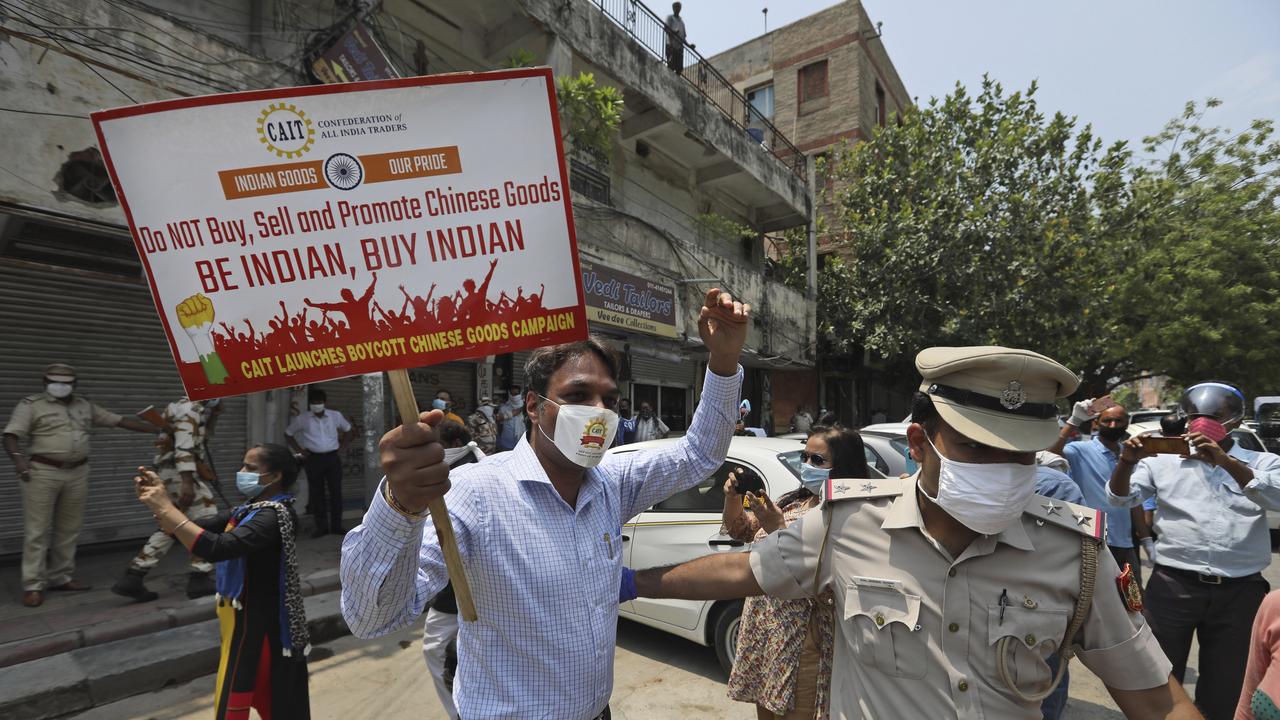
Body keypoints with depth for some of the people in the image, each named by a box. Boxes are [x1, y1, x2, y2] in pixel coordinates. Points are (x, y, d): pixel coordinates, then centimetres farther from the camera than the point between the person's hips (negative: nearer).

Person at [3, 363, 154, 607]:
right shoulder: (31, 405, -1)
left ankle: (61, 578, 19)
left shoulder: (86, 406, 13)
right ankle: (33, 585, 6)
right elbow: (11, 435, -9)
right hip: (42, 472, -4)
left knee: (68, 529, 9)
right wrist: (18, 456, -29)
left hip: (77, 473, 4)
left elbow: (121, 421, 12)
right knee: (37, 530, 0)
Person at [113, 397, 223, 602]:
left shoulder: (195, 409, 16)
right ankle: (200, 579, 1)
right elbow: (184, 447, -24)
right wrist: (187, 482, -31)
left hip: (168, 473, 10)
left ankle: (132, 577, 16)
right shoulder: (190, 409, -14)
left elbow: (200, 437, 24)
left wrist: (212, 415, 10)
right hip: (179, 473, -10)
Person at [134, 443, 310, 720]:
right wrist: (160, 499, -6)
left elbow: (217, 548, -34)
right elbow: (194, 531, 8)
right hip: (245, 619, 9)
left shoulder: (273, 517, -22)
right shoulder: (249, 510, 7)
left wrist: (166, 509, -27)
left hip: (255, 624, -9)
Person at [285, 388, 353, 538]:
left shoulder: (335, 416, 2)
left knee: (336, 492, 2)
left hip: (333, 457, 1)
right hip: (313, 459, -1)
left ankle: (336, 525, 11)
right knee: (317, 493, 3)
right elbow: (288, 434, 11)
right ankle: (321, 527, 12)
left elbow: (347, 429, 18)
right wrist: (299, 450, 4)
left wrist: (341, 447, 10)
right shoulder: (302, 419, -1)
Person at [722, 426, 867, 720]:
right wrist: (732, 498, -3)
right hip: (762, 629, 7)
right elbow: (740, 531, 14)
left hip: (801, 643, -7)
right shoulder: (792, 502, 7)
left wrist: (778, 528, -29)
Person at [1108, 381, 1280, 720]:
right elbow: (1121, 498, -2)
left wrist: (1225, 461, -26)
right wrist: (1127, 462, -21)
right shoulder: (1164, 461, 5)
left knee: (1225, 687, 16)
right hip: (1173, 586, -1)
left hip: (1240, 591, 1)